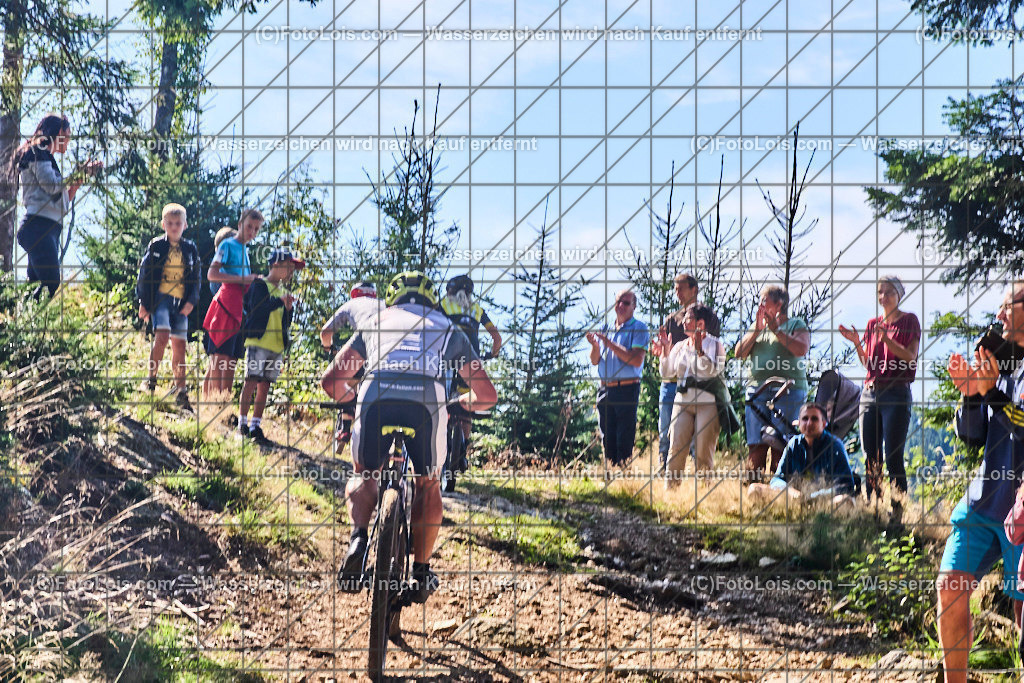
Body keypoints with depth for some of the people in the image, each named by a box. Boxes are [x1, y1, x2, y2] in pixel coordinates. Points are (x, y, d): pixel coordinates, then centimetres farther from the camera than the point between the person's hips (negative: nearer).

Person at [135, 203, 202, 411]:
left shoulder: (191, 249, 10)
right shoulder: (156, 246, 3)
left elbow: (197, 278, 13)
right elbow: (144, 275, 4)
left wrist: (191, 301, -1)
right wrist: (143, 302, 0)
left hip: (181, 302, 3)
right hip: (160, 298, -3)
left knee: (179, 344, 1)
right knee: (162, 335, -22)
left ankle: (181, 391, 6)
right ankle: (151, 378, -7)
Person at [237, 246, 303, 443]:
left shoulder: (284, 291, 21)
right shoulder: (259, 285, 0)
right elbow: (257, 308, -18)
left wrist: (289, 309, 6)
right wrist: (280, 302, -18)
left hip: (277, 345, 7)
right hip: (258, 341, -7)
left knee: (265, 386, 4)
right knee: (252, 381, -12)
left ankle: (256, 425, 4)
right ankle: (242, 422, -8)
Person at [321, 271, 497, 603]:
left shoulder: (375, 323, 33)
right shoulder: (448, 329, 33)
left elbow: (330, 381, 30)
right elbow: (487, 394, 31)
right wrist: (459, 403, 52)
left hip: (376, 398, 0)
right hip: (427, 402, 0)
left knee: (363, 476, 26)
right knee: (428, 484, 25)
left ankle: (358, 537, -2)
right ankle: (421, 570, 18)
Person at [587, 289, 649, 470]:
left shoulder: (638, 329, -1)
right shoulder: (606, 329, 16)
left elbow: (636, 360, -14)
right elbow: (595, 361, 15)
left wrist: (610, 344, -16)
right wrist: (595, 346, -6)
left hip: (626, 388, -6)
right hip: (605, 389, 6)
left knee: (624, 439, -7)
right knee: (607, 437, 7)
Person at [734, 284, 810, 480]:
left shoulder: (796, 325, 8)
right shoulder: (756, 326, 22)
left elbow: (802, 349, -10)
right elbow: (740, 352, 11)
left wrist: (777, 331, -12)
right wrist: (757, 330, 0)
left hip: (788, 391, -4)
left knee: (781, 444, -10)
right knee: (755, 444, -4)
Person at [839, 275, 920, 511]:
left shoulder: (909, 321, 3)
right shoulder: (873, 324, 18)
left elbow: (911, 356, -8)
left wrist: (887, 339, -19)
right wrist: (856, 343, 3)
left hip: (896, 393, -5)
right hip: (870, 392, 6)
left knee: (893, 457, -10)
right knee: (870, 458, 2)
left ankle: (898, 511, -9)